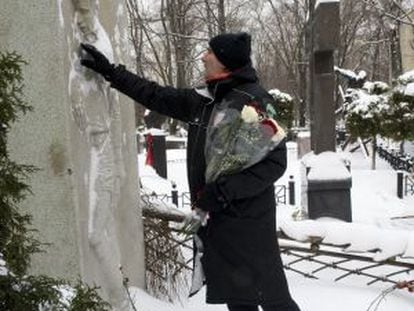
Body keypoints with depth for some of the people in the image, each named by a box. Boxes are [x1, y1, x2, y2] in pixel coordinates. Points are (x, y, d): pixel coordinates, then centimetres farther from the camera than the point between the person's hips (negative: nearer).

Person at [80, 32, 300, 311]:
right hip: (214, 219, 8)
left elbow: (274, 162, -17)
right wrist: (111, 72, 19)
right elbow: (158, 96, 18)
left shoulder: (253, 100, -14)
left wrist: (224, 191, -21)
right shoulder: (202, 99, 9)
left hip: (247, 222, -7)